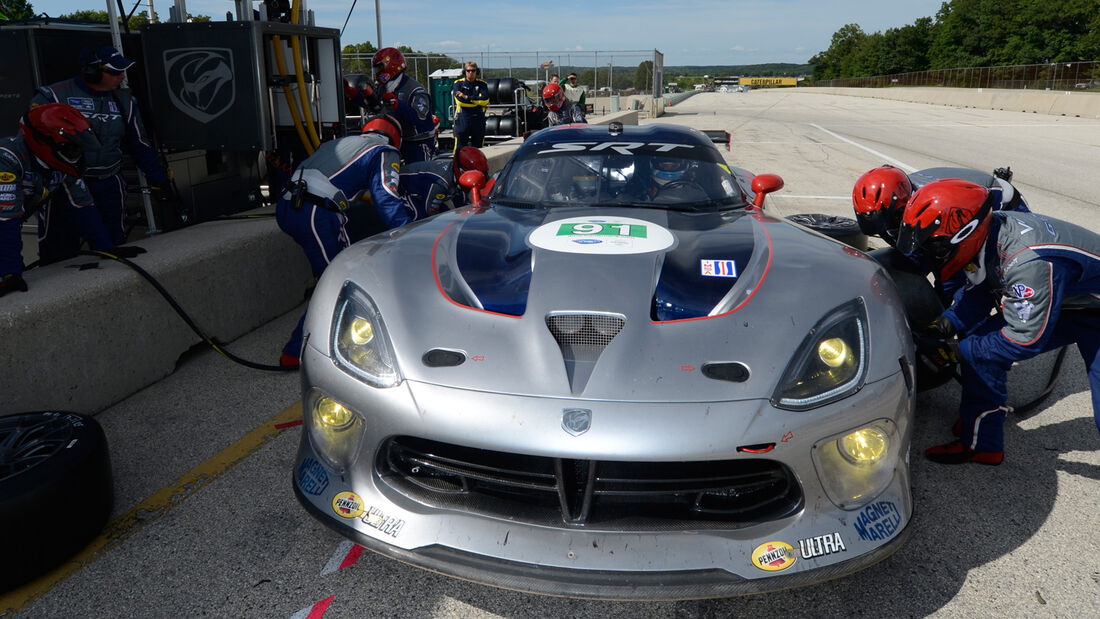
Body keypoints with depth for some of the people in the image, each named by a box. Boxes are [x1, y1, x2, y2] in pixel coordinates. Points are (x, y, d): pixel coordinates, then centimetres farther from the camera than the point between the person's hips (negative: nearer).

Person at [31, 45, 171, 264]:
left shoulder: (123, 100, 10)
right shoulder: (54, 96, -6)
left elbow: (140, 143, 18)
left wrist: (157, 179, 15)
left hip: (109, 186, 4)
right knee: (59, 254, 1)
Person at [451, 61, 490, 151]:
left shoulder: (482, 84, 9)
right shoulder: (458, 83, 5)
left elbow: (485, 100, -9)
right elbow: (459, 101, -10)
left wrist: (467, 97, -12)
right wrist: (478, 102, -8)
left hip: (478, 121, 2)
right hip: (462, 120, -2)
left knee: (477, 148, 7)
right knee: (460, 148, -5)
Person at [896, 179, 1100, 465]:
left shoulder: (1031, 264, -40)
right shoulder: (987, 235, -15)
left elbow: (1024, 340, -31)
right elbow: (978, 291, 1)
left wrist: (961, 350, -21)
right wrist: (950, 323, -16)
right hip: (1059, 300, 8)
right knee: (979, 342, -3)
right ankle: (980, 443, 9)